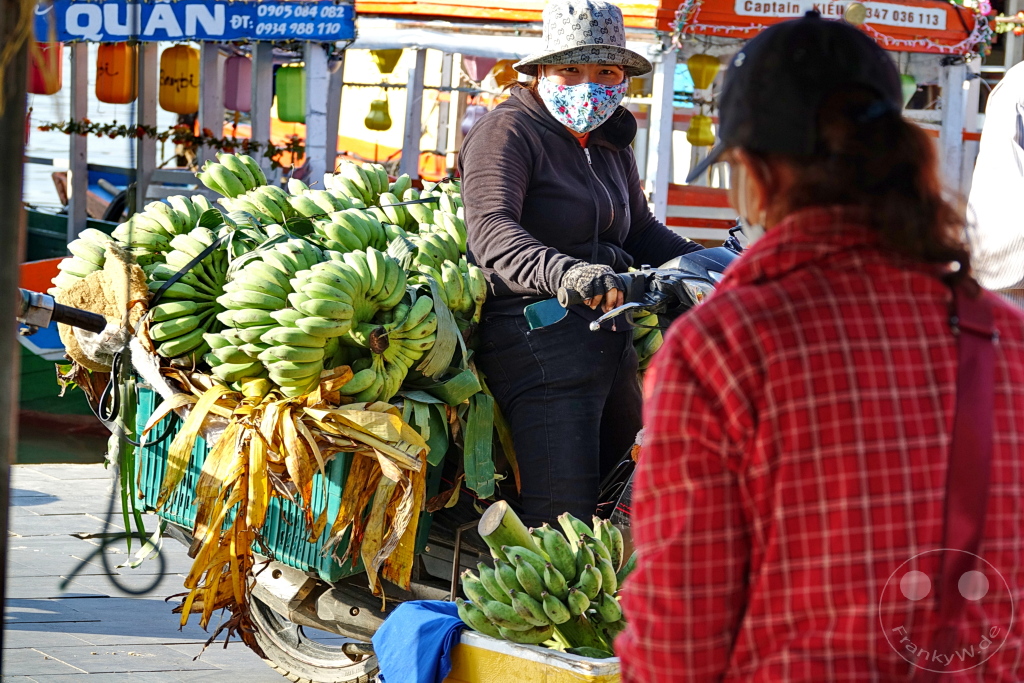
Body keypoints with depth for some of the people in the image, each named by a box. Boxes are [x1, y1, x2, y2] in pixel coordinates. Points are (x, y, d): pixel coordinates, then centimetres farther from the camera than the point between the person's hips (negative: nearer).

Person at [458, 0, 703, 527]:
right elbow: (491, 233, -23)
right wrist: (565, 272, -42)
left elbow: (641, 231, 32)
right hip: (540, 340, -9)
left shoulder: (611, 146, 19)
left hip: (612, 344, 9)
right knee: (559, 523, -15)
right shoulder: (509, 132, -7)